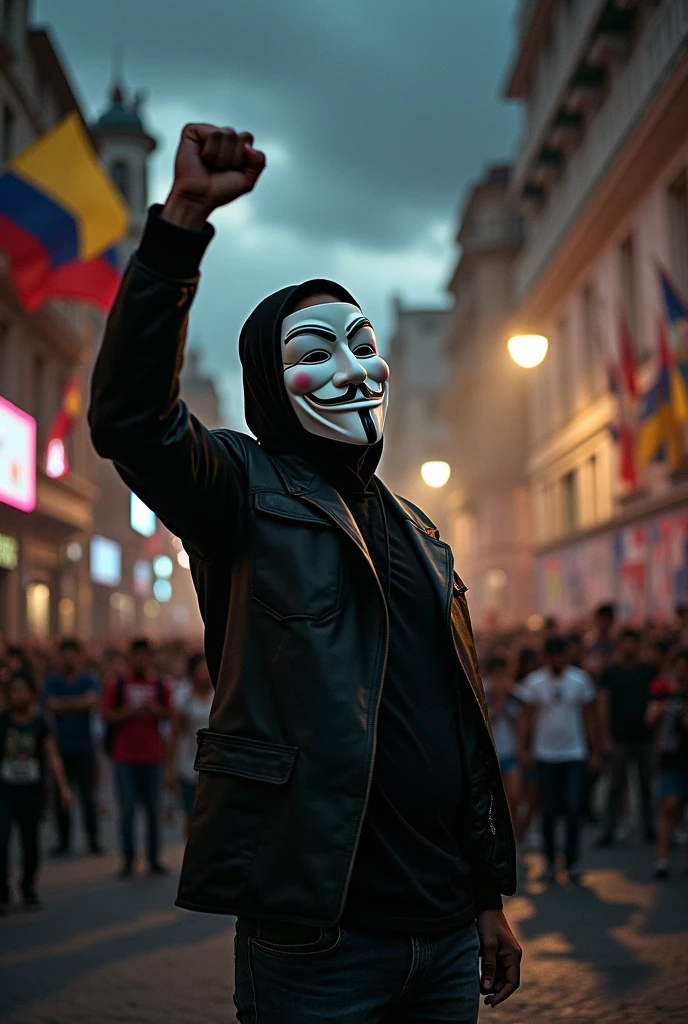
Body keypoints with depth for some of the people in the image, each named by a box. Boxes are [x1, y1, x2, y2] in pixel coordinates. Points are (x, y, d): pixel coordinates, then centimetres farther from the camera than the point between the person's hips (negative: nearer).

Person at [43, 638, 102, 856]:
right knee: (61, 797, 4)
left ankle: (93, 838, 7)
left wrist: (64, 703, -10)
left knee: (88, 794, -2)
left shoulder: (89, 680, 3)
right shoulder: (52, 680, 6)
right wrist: (79, 703, -9)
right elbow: (52, 705, -8)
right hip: (60, 747, 1)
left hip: (83, 747, -1)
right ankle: (64, 841, 13)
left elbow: (92, 701, -14)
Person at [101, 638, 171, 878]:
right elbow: (106, 716, -3)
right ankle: (128, 860, 9)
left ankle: (154, 858, 15)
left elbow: (169, 714, 10)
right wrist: (130, 711, -16)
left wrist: (156, 710, -10)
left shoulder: (160, 685, 6)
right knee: (127, 809, 1)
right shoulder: (116, 684, 1)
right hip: (125, 757, -2)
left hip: (152, 755, 2)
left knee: (153, 809, 7)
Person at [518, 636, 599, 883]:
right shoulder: (533, 682, -1)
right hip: (546, 754, 0)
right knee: (549, 811, 4)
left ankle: (572, 860, 5)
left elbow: (589, 717, 7)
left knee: (573, 807, -10)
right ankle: (550, 862, 17)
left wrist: (594, 751, 6)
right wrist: (523, 748, -4)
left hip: (575, 754, 0)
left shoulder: (580, 680, 0)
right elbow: (527, 717, 4)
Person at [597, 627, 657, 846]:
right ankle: (609, 831, 6)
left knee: (647, 786, 8)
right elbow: (603, 705, -1)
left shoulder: (649, 671, 6)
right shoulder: (611, 672, 1)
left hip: (645, 738, 2)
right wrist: (605, 738, -7)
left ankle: (650, 829, 19)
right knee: (616, 786, 1)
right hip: (620, 738, -2)